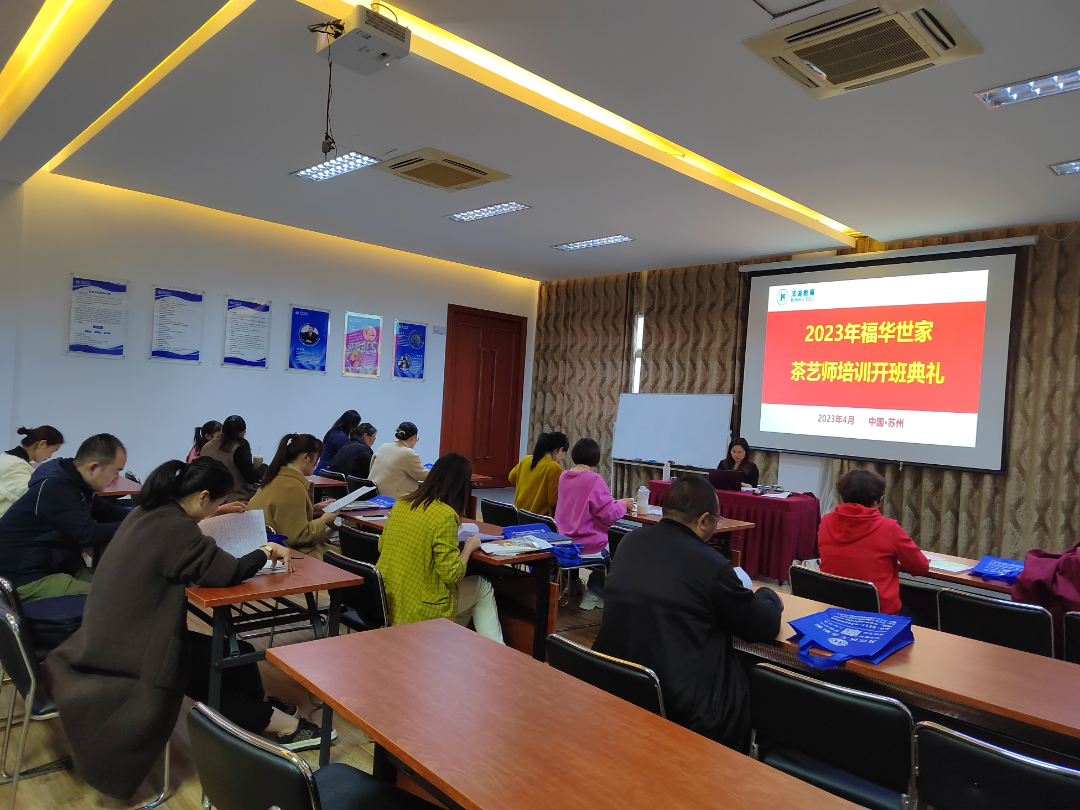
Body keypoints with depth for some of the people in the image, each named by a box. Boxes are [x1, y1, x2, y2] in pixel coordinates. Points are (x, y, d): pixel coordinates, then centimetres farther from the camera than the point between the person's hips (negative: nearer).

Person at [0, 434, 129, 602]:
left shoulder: (74, 482, 7)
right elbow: (89, 534, -28)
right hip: (29, 578, -10)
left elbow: (106, 511, 19)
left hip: (57, 565, 10)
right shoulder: (55, 489, -23)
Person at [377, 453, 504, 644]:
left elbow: (382, 545, 13)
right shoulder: (445, 515, -21)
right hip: (418, 611, -7)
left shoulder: (402, 502, 0)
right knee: (483, 588, 18)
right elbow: (451, 574, -20)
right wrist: (469, 547, -2)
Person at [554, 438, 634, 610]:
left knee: (609, 545, 29)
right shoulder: (594, 479, -20)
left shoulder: (564, 476, 2)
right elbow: (609, 515, -19)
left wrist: (613, 502, 20)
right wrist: (622, 504, 0)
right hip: (588, 547, -7)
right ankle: (595, 592, 26)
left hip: (565, 543, 7)